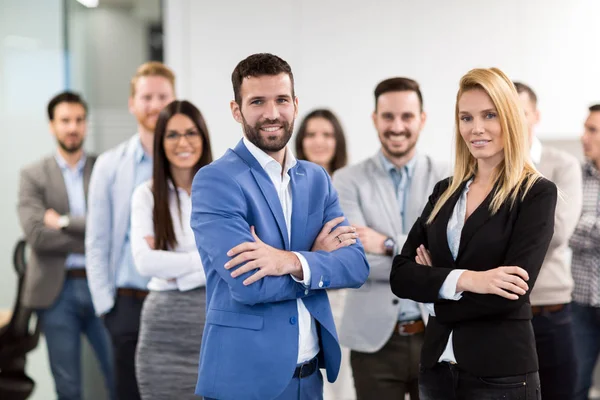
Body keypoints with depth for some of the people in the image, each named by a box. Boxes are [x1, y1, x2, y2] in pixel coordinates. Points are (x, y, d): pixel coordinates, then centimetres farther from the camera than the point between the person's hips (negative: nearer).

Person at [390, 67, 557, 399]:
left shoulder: (537, 193, -7)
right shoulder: (444, 191, 7)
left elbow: (510, 293, -17)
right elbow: (400, 276, -2)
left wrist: (434, 283, -5)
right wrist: (464, 279, -18)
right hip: (437, 367, 5)